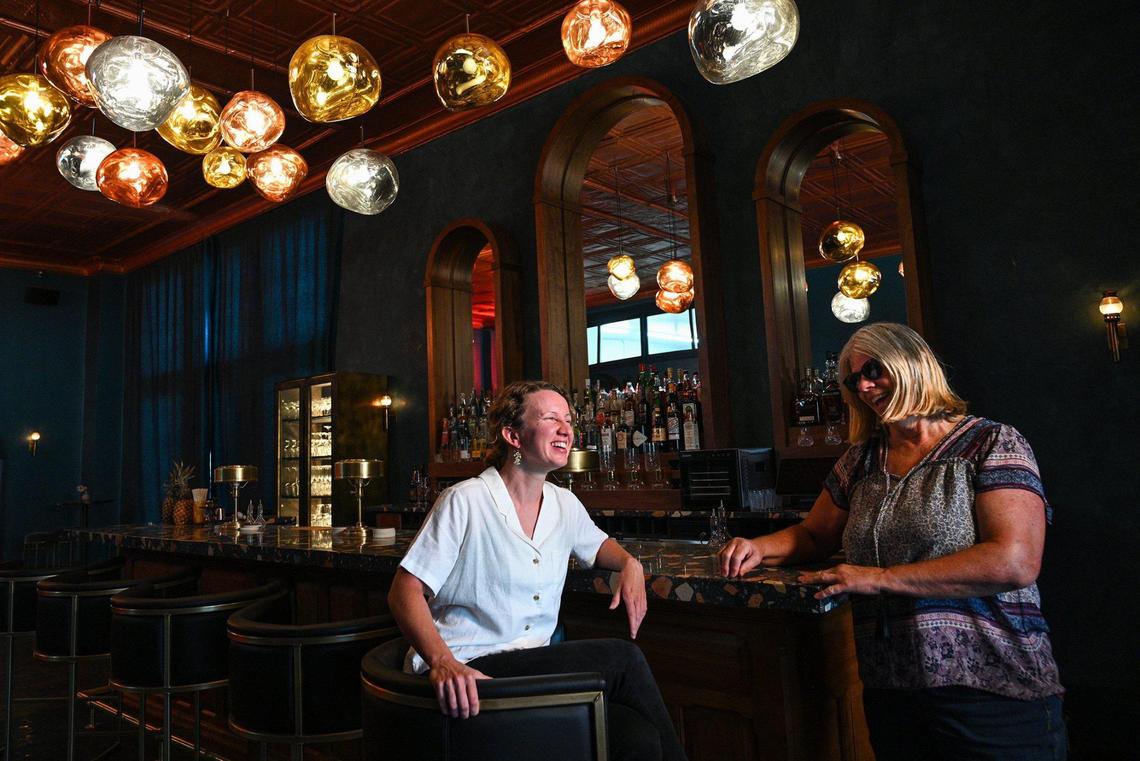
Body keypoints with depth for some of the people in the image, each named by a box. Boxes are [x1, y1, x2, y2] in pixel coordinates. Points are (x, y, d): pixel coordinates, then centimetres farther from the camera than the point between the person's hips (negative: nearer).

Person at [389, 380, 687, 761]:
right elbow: (404, 592, -12)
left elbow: (598, 545, 29)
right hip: (467, 674, -6)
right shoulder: (465, 501, -11)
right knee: (621, 658, -21)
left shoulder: (565, 504, 9)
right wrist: (442, 662, -30)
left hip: (535, 669, 6)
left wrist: (630, 564, 5)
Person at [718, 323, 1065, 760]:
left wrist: (880, 577, -20)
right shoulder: (860, 461, 9)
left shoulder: (992, 444, -8)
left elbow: (1015, 563, -20)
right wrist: (759, 548, -6)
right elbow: (814, 536, 16)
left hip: (992, 692, -5)